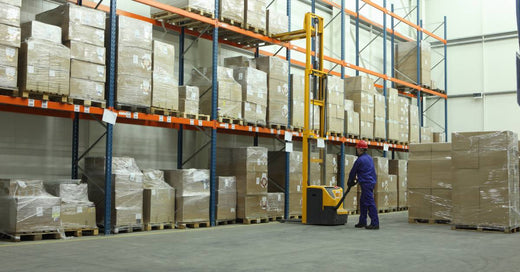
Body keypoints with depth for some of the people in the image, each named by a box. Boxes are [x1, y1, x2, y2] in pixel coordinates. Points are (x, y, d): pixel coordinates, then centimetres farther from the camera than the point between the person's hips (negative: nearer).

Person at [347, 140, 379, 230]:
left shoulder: (360, 160, -12)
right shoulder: (369, 158, 15)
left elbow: (353, 172, -1)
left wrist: (350, 182, 15)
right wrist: (357, 180, 28)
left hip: (366, 183, -10)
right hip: (372, 181, 10)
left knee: (370, 203, -10)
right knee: (363, 202, 16)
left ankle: (375, 223, -12)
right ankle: (362, 222, 20)